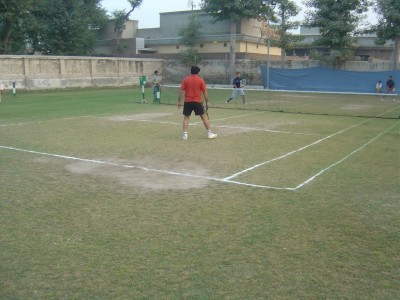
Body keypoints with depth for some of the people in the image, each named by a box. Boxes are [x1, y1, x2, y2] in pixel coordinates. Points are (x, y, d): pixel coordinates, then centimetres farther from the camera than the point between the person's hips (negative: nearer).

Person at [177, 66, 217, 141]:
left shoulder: (185, 80, 2)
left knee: (186, 118, 9)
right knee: (204, 117, 9)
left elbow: (181, 92, -1)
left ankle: (185, 134, 2)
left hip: (187, 102, 1)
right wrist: (207, 102, 7)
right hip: (197, 101, -1)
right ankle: (209, 133, 12)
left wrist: (179, 101, 5)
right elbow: (205, 92, -1)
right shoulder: (201, 80, 0)